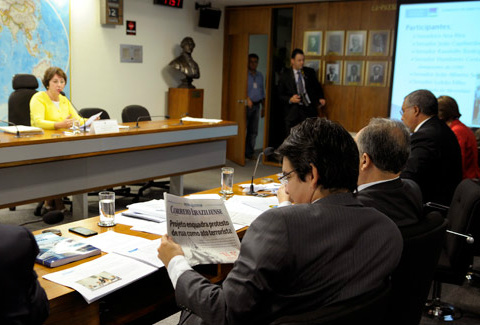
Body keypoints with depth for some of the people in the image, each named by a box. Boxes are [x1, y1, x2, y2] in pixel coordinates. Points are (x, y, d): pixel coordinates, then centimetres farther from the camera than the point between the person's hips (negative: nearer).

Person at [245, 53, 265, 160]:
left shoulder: (260, 75, 16)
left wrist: (263, 107, 19)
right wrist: (247, 98, -32)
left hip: (256, 106, 6)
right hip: (246, 106, -6)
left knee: (253, 131, 7)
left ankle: (249, 152, 15)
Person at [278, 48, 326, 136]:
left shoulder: (310, 72, 10)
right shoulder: (285, 76, 3)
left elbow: (317, 87, 19)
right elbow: (280, 95, 4)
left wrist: (320, 98, 1)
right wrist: (290, 99, -14)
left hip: (309, 109, 2)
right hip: (293, 112, -2)